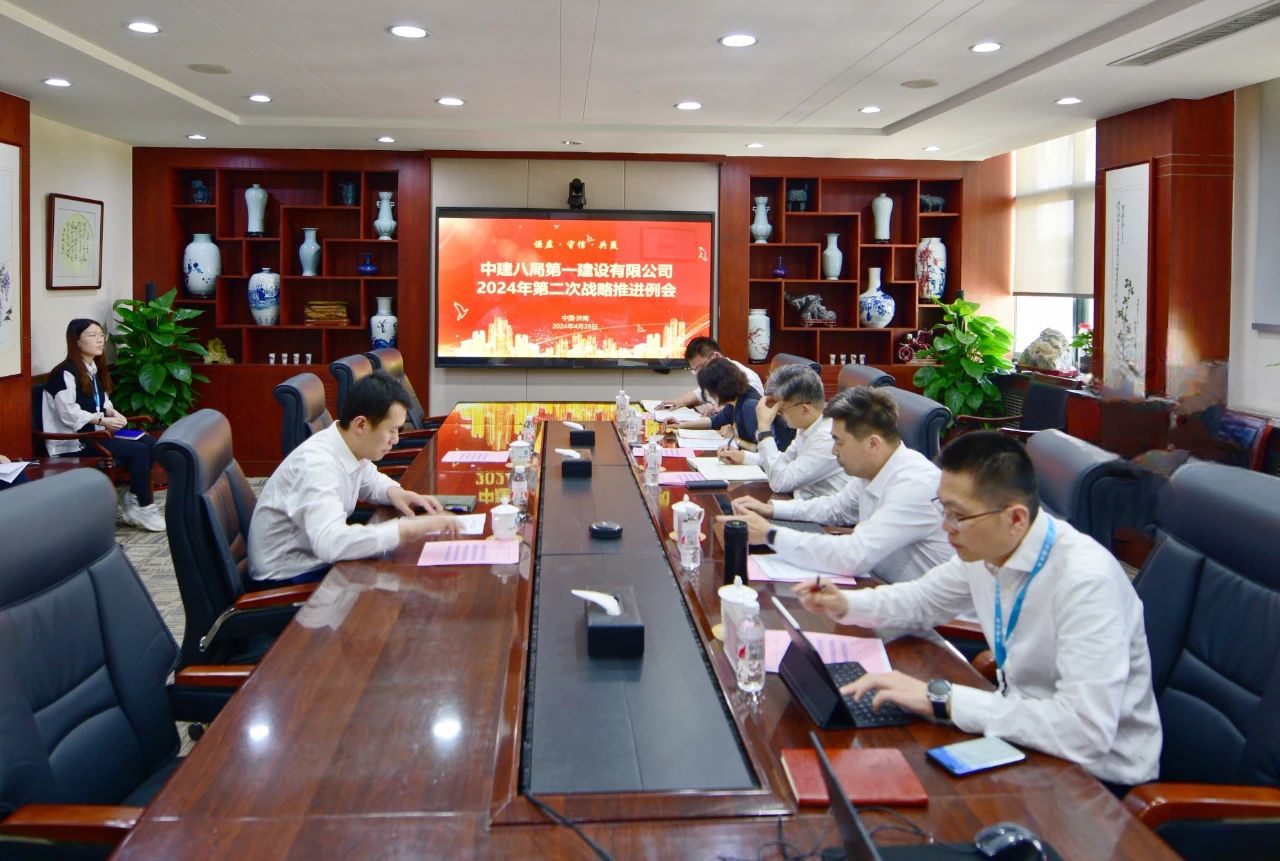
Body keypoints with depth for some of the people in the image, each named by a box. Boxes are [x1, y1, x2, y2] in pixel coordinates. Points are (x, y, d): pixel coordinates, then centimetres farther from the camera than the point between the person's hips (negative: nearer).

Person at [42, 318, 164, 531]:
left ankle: (132, 499, -1)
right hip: (73, 441, -9)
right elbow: (68, 414, -21)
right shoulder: (65, 373, -14)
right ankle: (144, 507, -10)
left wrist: (112, 413, 1)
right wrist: (103, 421, -20)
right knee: (138, 451, -21)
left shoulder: (94, 369, 14)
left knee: (150, 444, -10)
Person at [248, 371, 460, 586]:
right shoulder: (316, 464, -29)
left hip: (317, 557, 8)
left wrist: (394, 493, -4)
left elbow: (371, 480, 18)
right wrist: (409, 528, -39)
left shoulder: (351, 446, -4)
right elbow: (330, 544, -42)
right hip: (288, 577, -8)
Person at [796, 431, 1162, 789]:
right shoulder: (985, 550, -5)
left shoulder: (1086, 581, -29)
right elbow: (925, 597, 17)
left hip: (1096, 771, -6)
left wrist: (942, 698, -32)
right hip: (1027, 734, 7)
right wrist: (844, 604, 0)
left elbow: (1087, 730, -35)